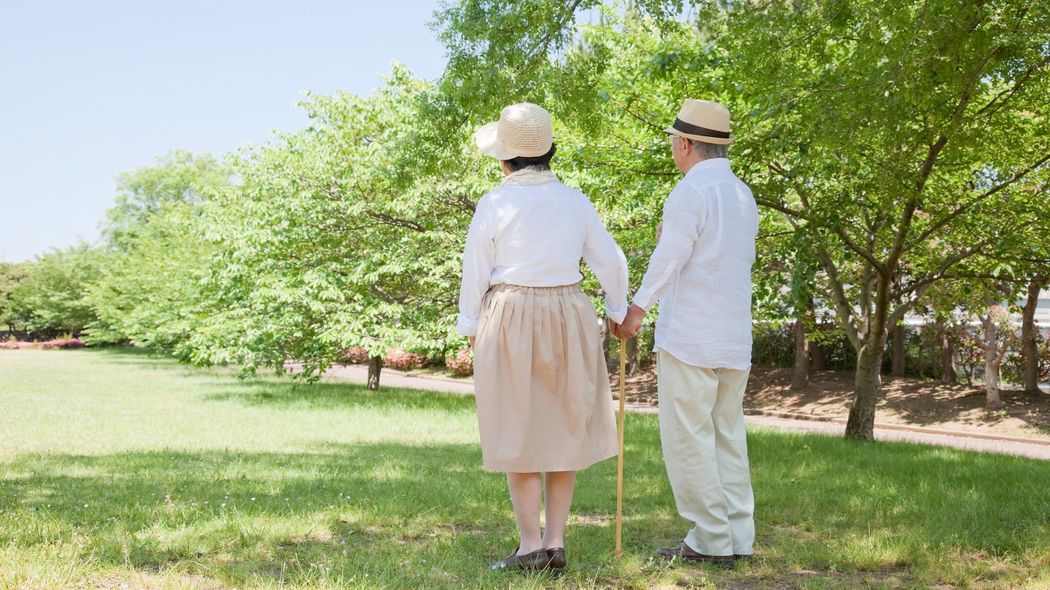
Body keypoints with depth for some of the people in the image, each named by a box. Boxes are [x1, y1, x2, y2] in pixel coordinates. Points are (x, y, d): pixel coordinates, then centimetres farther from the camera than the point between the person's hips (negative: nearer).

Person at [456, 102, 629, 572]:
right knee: (563, 430, 9)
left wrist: (471, 329, 10)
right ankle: (555, 542, 9)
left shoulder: (494, 204, -6)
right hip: (568, 318, 3)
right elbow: (611, 262, 7)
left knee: (518, 433, 4)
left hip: (511, 320, -3)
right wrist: (618, 311, 22)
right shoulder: (574, 201, 3)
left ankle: (531, 545, 3)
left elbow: (476, 274, -2)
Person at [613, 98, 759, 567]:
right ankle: (738, 537, 13)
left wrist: (637, 307, -13)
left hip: (689, 335, -8)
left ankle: (711, 540, 0)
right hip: (735, 337, 8)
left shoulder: (691, 191, -10)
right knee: (727, 435, 12)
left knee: (687, 437, -2)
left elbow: (670, 258, -17)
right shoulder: (744, 195, 16)